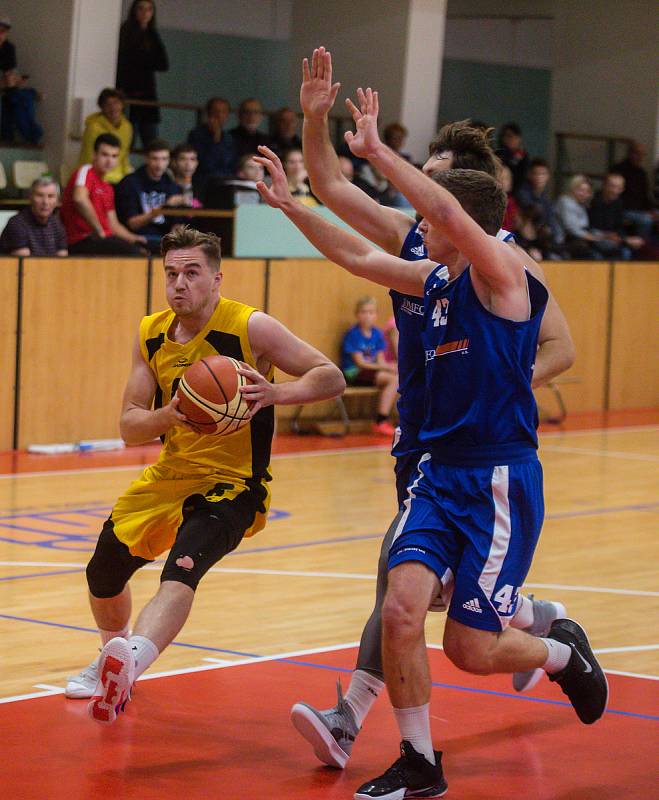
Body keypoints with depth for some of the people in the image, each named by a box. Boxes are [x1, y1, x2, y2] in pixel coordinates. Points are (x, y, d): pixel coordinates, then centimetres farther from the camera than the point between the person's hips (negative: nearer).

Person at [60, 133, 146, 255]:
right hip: (81, 243, -9)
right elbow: (80, 199, -25)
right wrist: (99, 231, -20)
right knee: (129, 250, -28)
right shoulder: (86, 171, -4)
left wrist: (132, 238, 2)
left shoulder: (108, 189, 23)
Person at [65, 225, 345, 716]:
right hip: (171, 473, 7)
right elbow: (129, 427, -4)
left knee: (183, 566, -33)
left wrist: (274, 393, -34)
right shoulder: (151, 336, -1)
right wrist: (170, 416, -27)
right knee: (103, 572, 16)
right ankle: (112, 662, 44)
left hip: (233, 485, -7)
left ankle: (131, 659, -53)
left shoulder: (251, 329, -16)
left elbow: (332, 378, -15)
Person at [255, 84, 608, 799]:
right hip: (439, 473, 7)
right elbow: (357, 257, 24)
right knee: (401, 610, -10)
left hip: (500, 481, -7)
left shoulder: (503, 272, -12)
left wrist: (376, 151, -28)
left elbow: (452, 213, -31)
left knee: (470, 649, -2)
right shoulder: (435, 279, 11)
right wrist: (289, 205, 20)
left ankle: (563, 652, 30)